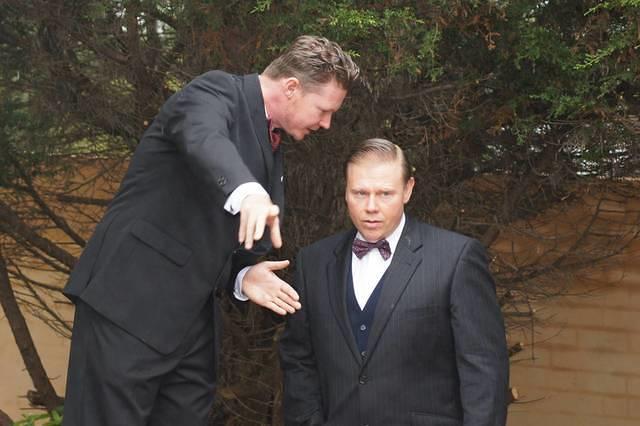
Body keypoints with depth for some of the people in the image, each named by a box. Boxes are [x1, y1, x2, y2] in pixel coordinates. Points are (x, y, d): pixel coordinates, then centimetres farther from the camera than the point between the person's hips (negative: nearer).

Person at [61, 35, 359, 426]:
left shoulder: (271, 145, 16)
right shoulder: (217, 91, -9)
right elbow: (204, 140, -34)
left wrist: (245, 275, -2)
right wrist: (248, 192, -54)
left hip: (193, 314, 9)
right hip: (132, 300, -8)